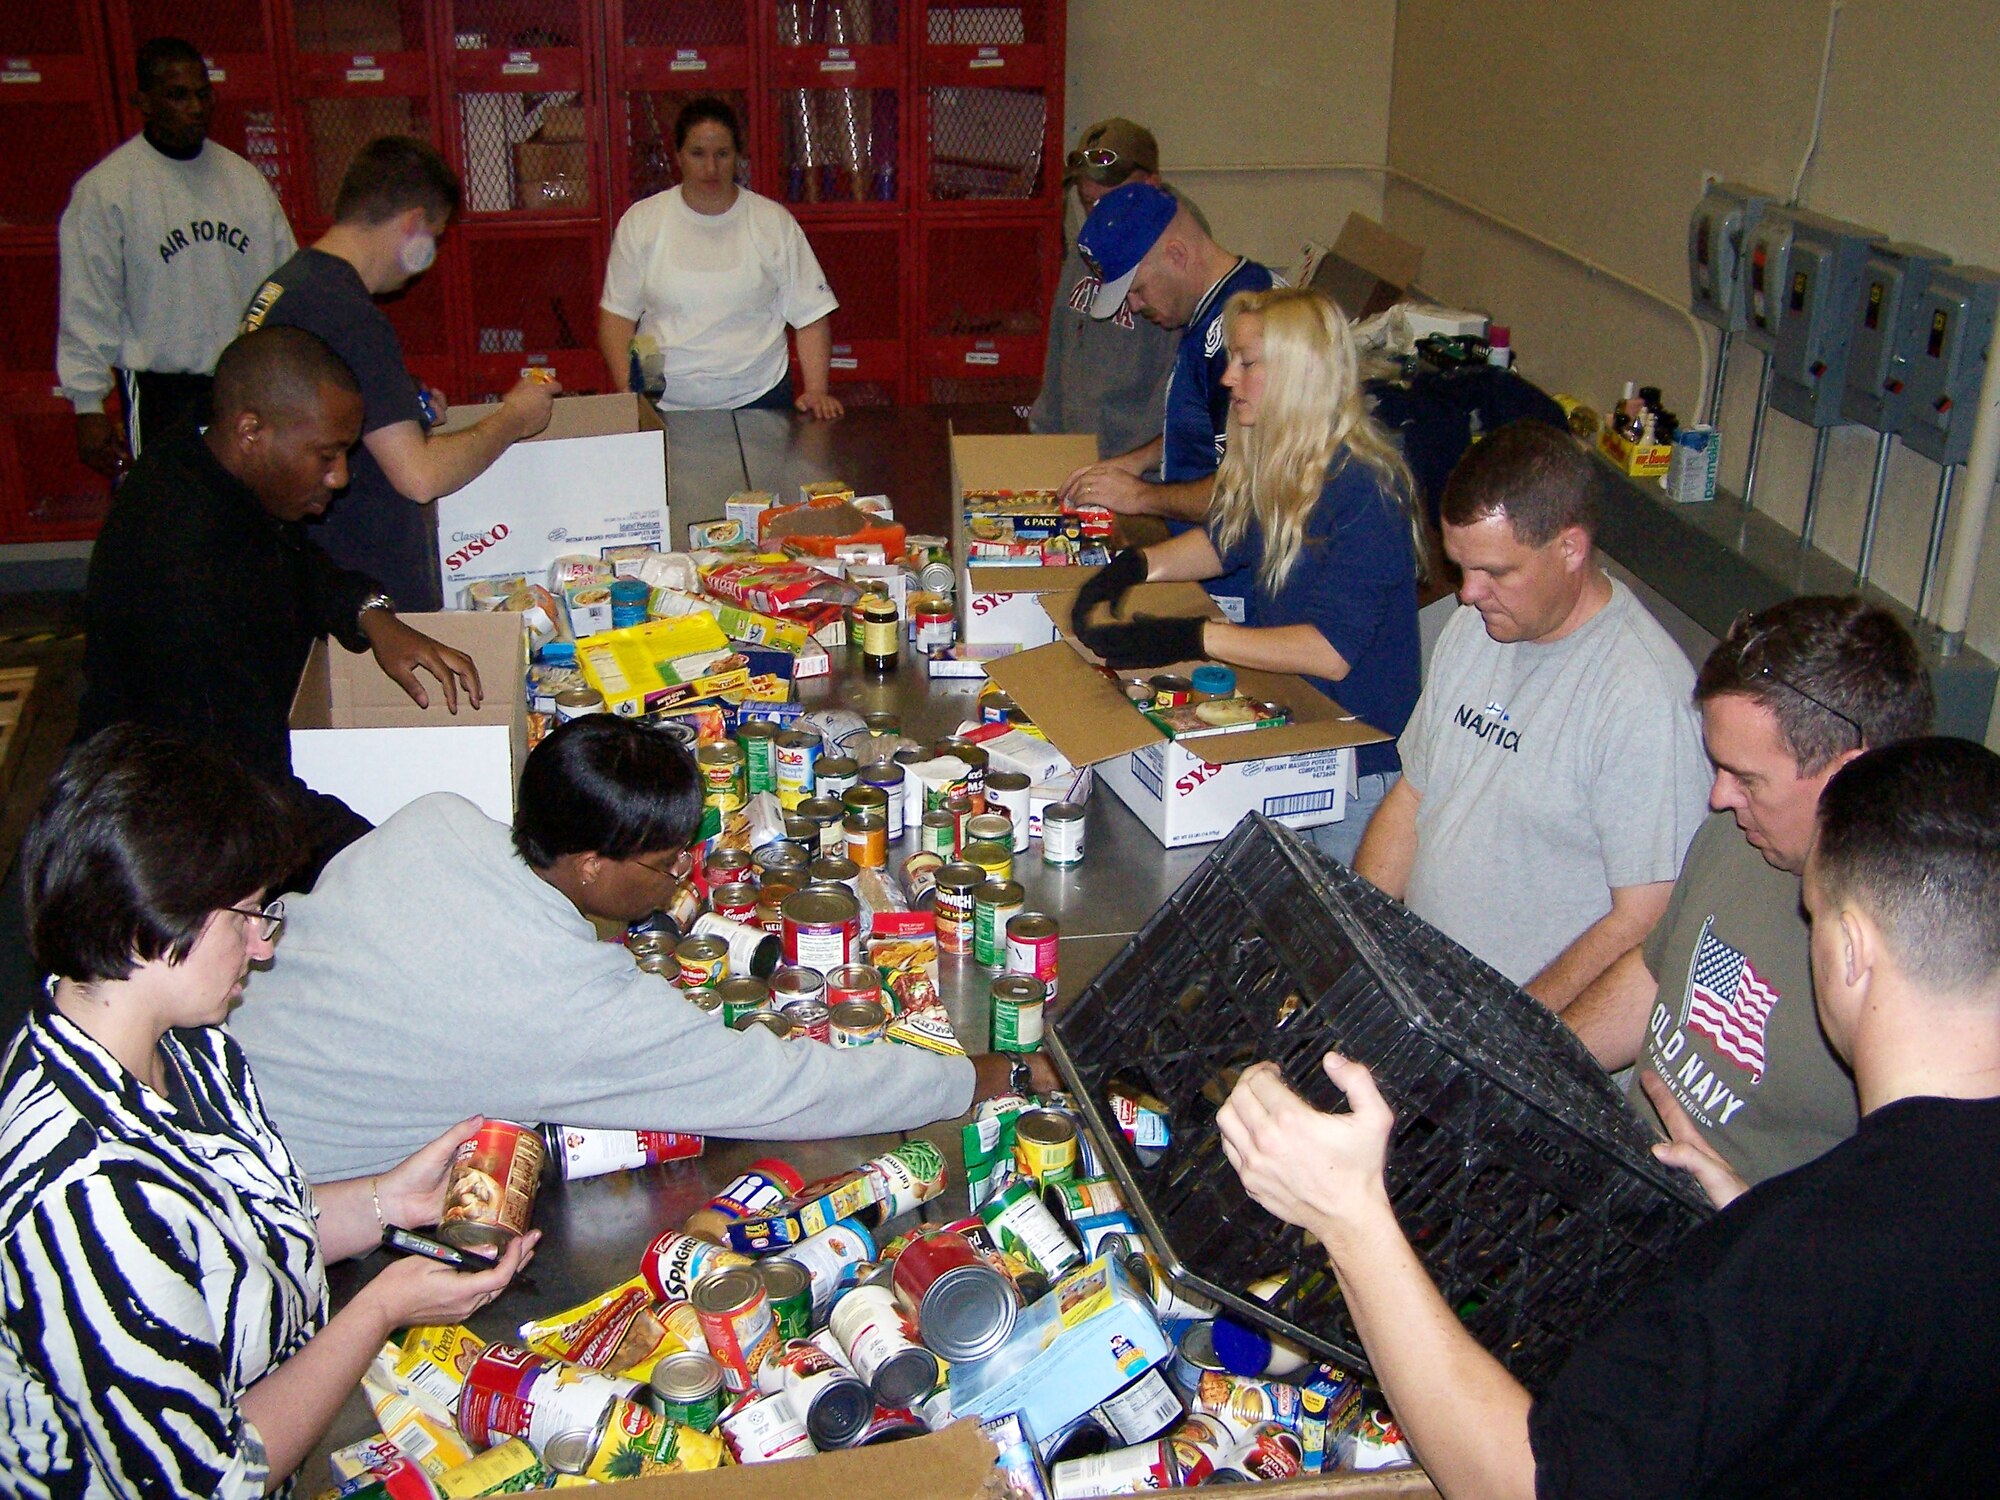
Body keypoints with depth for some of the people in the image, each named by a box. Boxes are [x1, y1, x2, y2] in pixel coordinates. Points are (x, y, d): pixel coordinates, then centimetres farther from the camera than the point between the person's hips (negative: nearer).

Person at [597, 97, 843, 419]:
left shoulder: (774, 221, 4)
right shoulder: (641, 221, 4)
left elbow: (811, 316, 3)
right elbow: (617, 314, 6)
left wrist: (816, 391, -9)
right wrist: (626, 393, -8)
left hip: (756, 399, 0)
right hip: (661, 403, 0)